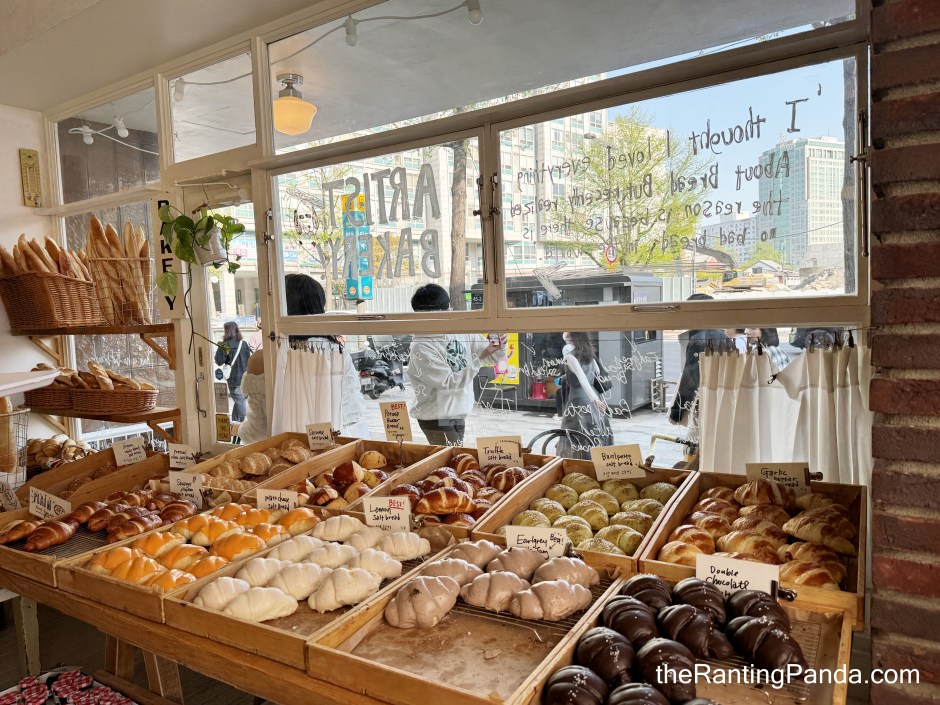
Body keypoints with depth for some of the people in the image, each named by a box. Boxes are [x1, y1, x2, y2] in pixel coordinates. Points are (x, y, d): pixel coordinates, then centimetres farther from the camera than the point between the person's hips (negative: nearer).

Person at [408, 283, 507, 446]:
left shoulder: (462, 332, 0)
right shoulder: (421, 348, -18)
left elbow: (495, 356, 6)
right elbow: (450, 382, -21)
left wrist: (499, 345, -18)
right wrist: (481, 356, -24)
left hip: (459, 414, 6)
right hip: (436, 418, -6)